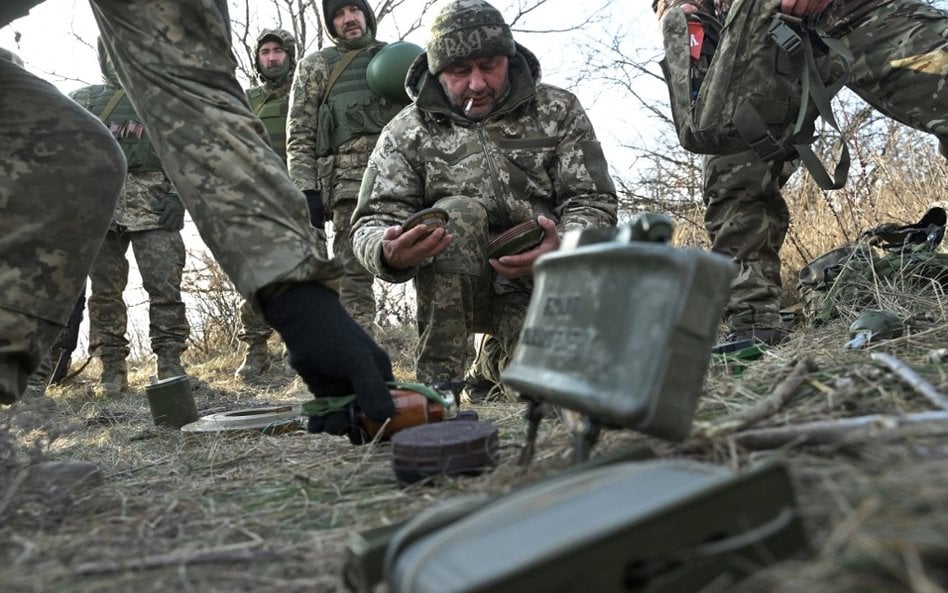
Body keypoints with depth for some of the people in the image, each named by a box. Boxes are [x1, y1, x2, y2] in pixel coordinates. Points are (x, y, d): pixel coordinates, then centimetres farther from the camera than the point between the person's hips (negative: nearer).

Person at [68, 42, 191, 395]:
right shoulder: (82, 100, 19)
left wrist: (179, 195, -6)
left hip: (154, 205, -2)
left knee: (164, 285, -9)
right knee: (105, 289, 1)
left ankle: (170, 362, -4)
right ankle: (112, 369, 7)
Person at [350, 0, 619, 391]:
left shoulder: (558, 111, 1)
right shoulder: (407, 132, -2)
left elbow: (595, 203, -3)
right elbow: (372, 224, -7)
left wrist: (563, 247, -28)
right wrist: (390, 254, -34)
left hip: (543, 282, 0)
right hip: (454, 286, 1)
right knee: (457, 213, -32)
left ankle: (504, 348, 4)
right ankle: (438, 381, -24)